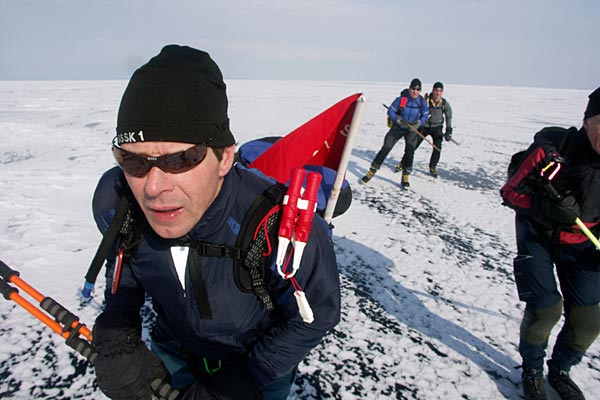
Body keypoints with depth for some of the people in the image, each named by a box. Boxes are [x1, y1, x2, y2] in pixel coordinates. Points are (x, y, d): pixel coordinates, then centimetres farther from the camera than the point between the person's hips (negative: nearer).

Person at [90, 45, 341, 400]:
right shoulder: (115, 203, -26)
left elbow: (314, 318, -21)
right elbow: (124, 275, -3)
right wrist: (115, 343, -16)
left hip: (261, 364, -3)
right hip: (171, 354, 4)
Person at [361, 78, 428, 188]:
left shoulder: (422, 102, -11)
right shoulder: (401, 99, -19)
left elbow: (425, 115, 0)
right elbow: (390, 111, -14)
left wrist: (418, 123, -19)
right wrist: (400, 121, -27)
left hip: (412, 129, 2)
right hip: (397, 128, -2)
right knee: (385, 149, -5)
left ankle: (405, 177, 6)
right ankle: (372, 171, 6)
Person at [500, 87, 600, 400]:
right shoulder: (552, 148, -24)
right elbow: (511, 191, -16)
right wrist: (544, 206, -34)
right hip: (538, 236, -4)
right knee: (545, 308, -10)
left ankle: (560, 370, 32)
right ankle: (532, 369, 21)